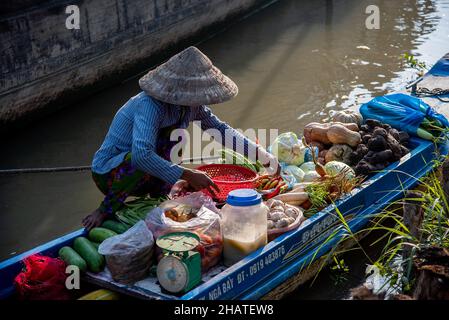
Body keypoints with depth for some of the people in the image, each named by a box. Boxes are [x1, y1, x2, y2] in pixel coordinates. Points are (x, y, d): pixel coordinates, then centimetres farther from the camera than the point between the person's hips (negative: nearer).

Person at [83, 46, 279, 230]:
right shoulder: (151, 105, -29)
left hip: (141, 176, 7)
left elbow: (220, 128, 9)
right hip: (108, 174, -7)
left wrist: (260, 154, 5)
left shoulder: (190, 105, -6)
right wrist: (187, 175, -39)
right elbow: (141, 155, -42)